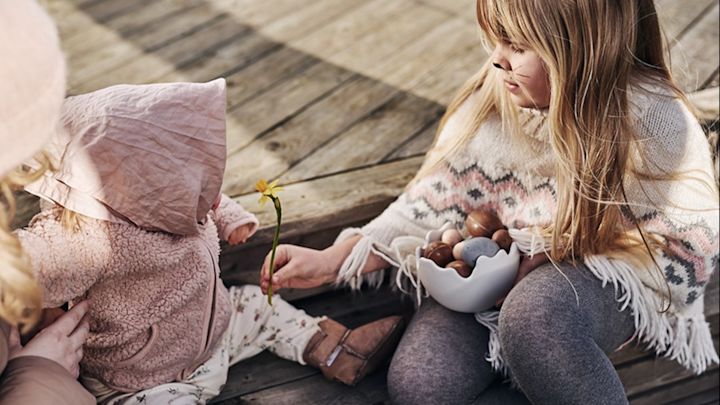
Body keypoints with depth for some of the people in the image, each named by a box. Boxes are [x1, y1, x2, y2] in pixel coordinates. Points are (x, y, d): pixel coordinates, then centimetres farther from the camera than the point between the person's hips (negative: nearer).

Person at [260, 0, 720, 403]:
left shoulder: (654, 117, -17)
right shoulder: (497, 93, -9)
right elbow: (437, 200, -3)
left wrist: (556, 256, -19)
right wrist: (333, 259, -10)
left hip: (604, 281, -3)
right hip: (495, 273, 4)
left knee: (534, 316, -39)